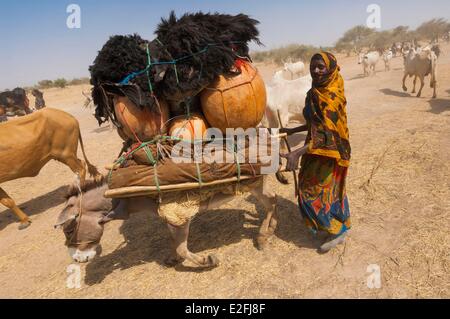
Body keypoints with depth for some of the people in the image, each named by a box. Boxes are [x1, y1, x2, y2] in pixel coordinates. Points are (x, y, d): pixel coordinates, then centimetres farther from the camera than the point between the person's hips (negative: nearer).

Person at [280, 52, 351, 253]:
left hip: (328, 153, -9)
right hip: (318, 149, 9)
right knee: (328, 190, 21)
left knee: (314, 193, 1)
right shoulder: (317, 92, 4)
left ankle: (336, 231, 21)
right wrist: (292, 130, 16)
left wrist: (297, 153, -41)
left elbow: (326, 134, -32)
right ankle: (339, 227, 41)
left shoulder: (331, 97, -24)